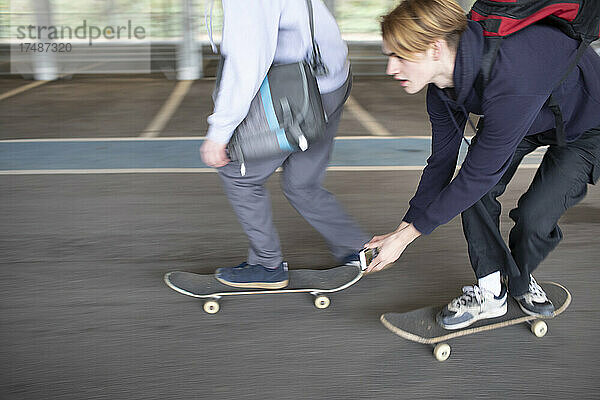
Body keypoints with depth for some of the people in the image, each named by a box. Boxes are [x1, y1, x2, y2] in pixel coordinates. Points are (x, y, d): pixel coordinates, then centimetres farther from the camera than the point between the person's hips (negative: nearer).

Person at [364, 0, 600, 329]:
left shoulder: (509, 82, -44)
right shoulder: (442, 81, -18)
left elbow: (478, 175, -37)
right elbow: (441, 161, -7)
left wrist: (408, 234, -29)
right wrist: (402, 230, -7)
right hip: (531, 117, 7)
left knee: (534, 214, -19)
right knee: (476, 191, -13)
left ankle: (520, 282, 15)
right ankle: (490, 292, 4)